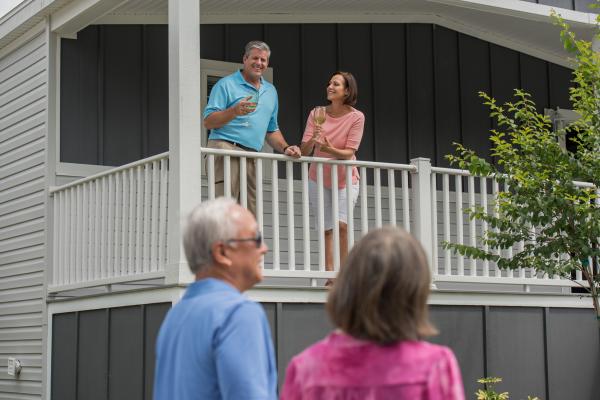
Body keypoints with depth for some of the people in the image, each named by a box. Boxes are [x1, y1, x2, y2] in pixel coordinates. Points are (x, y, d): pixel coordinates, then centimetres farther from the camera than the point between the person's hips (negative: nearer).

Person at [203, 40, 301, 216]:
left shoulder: (271, 91, 23)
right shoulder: (226, 84, 4)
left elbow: (272, 130, 29)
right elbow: (208, 121, -3)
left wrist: (285, 148, 10)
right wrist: (235, 111, -18)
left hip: (252, 158, 6)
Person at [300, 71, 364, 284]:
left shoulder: (356, 117, -12)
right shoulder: (316, 113, -5)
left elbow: (349, 152, -16)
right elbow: (304, 151, -9)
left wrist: (329, 149, -34)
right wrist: (313, 140, -31)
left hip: (345, 180, -3)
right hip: (319, 180, 3)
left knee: (341, 224, -19)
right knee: (327, 229, 2)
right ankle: (330, 276, 4)